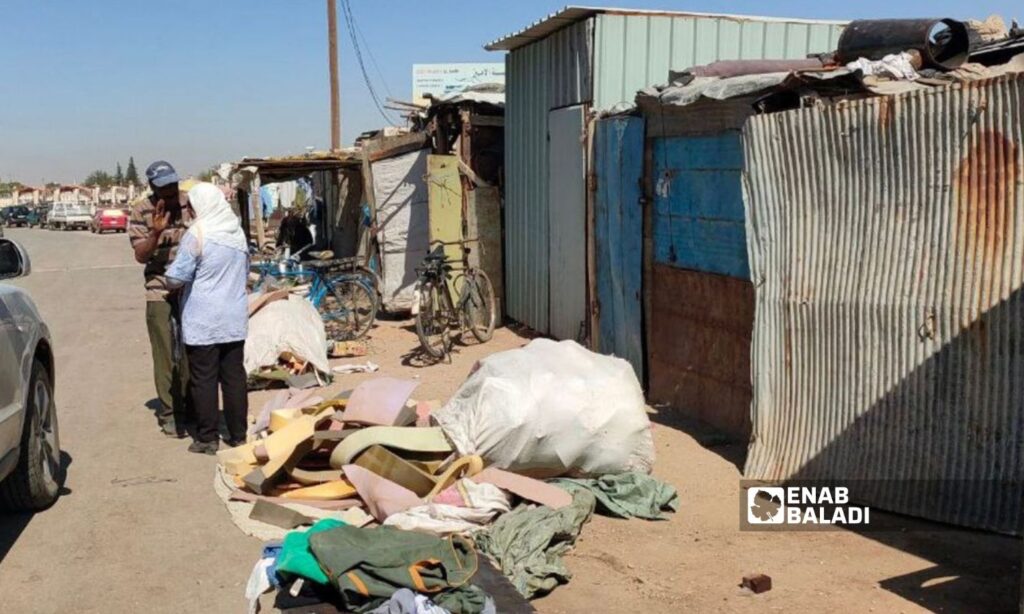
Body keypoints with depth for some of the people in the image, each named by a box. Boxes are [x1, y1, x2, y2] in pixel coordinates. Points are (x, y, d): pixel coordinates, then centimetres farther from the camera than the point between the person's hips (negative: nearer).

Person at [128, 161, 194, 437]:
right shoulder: (141, 211, -3)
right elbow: (140, 255, -7)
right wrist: (156, 233, -22)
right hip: (160, 293, -2)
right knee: (165, 355, 1)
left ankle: (191, 409, 20)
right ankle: (169, 413, 12)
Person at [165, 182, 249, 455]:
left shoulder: (197, 234, -14)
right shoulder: (238, 232, 6)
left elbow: (176, 278, -12)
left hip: (203, 321, -5)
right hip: (235, 319, 6)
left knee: (203, 379, 4)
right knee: (234, 376, 10)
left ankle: (207, 438, 10)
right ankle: (238, 435, 17)